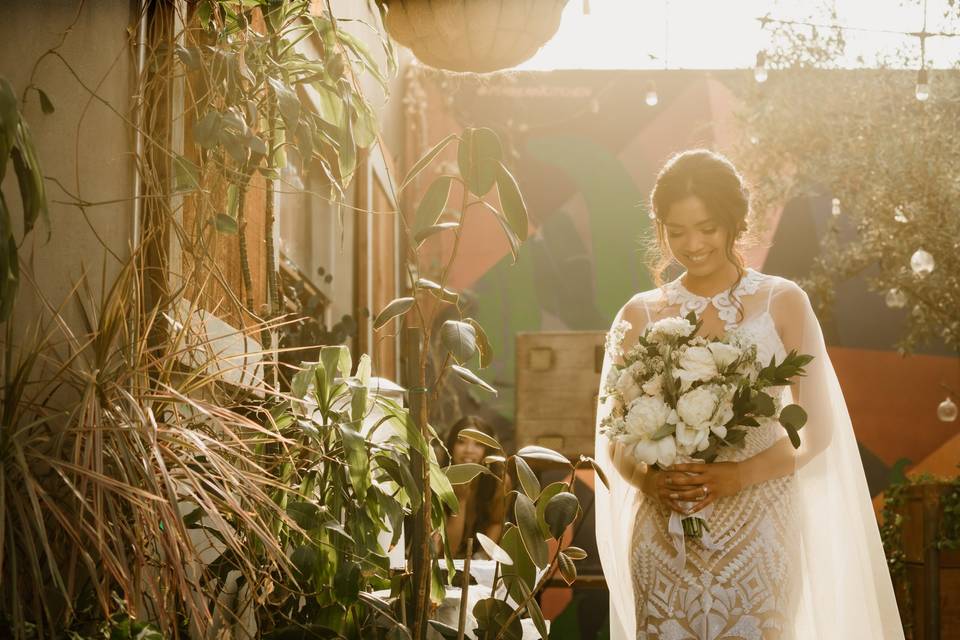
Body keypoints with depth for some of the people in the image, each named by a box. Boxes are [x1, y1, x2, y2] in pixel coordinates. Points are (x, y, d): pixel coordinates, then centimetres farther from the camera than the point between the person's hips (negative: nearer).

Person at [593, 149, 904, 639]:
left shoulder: (782, 303, 2)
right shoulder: (641, 314, 7)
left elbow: (816, 428, 0)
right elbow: (615, 439, 8)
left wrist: (737, 475, -15)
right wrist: (646, 479, -14)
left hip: (756, 529, -1)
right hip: (662, 534, 1)